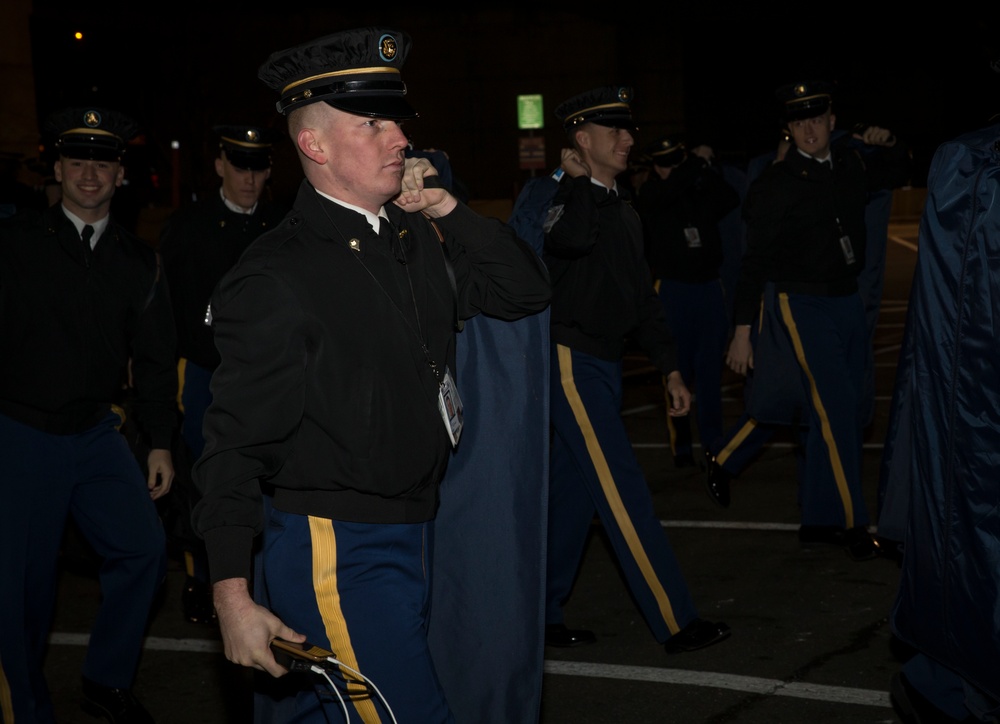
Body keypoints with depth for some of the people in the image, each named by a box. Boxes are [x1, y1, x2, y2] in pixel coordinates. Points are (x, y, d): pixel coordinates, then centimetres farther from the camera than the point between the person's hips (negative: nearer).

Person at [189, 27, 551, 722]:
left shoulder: (417, 240, 9)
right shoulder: (275, 277, -15)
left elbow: (528, 290, 14)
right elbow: (236, 446, -16)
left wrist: (447, 209, 0)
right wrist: (233, 596, -20)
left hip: (414, 536, 7)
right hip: (334, 554, -7)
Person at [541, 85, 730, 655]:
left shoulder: (624, 210, 17)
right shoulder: (556, 194, -10)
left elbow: (642, 294, 21)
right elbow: (573, 238, -34)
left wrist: (670, 367, 17)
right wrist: (579, 180, -17)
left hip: (605, 363, 9)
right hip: (571, 359, -9)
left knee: (573, 492, 12)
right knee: (623, 491, -8)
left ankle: (545, 614, 22)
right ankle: (677, 623, -5)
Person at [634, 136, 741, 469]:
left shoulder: (703, 193, 8)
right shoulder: (649, 198, -2)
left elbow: (732, 200, -6)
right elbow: (669, 190, -22)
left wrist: (708, 169, -11)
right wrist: (697, 161, -12)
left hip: (710, 287, 3)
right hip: (673, 289, -3)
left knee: (710, 370, 5)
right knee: (679, 370, -2)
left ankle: (713, 442, 12)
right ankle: (681, 446, 5)